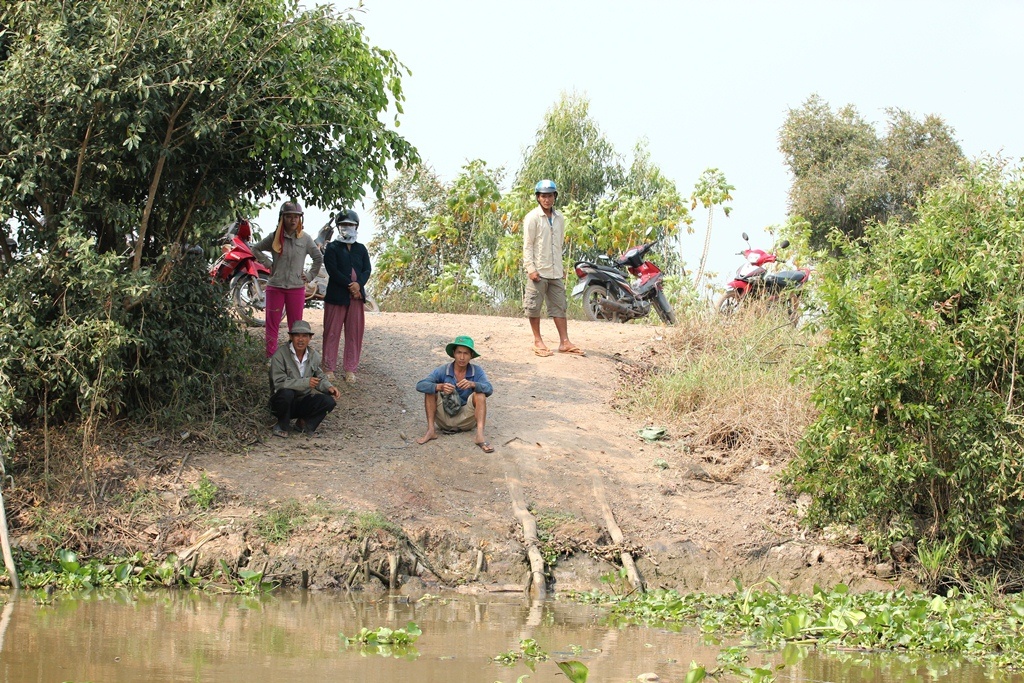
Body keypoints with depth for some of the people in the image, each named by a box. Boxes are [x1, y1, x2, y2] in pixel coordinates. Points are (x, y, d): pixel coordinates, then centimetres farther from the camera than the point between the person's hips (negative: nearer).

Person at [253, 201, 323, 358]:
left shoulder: (305, 239, 1)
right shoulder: (274, 237, 1)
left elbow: (319, 258, 12)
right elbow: (256, 249, 14)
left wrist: (309, 276, 4)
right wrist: (268, 264, 3)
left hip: (296, 288, 0)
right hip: (275, 287, 0)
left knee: (296, 327, 6)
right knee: (272, 324, 2)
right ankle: (271, 358, 7)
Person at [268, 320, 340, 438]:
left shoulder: (314, 356, 3)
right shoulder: (280, 355, -15)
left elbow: (320, 378, 15)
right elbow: (279, 383, -24)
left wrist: (329, 387, -8)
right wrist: (305, 382, -28)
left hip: (303, 401, 4)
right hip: (282, 402, -4)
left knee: (329, 401, -21)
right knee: (286, 393, -38)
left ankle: (304, 423, 1)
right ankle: (282, 427, -11)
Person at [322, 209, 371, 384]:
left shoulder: (360, 249, 15)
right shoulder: (332, 248, 2)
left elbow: (367, 270, 6)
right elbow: (333, 270, -10)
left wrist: (359, 284, -14)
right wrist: (349, 285, -16)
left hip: (356, 296, 4)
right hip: (337, 296, -4)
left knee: (354, 333, 3)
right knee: (332, 332, 0)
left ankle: (350, 369, 9)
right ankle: (329, 368, 6)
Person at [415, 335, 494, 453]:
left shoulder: (477, 371, -8)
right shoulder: (442, 371, -10)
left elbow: (489, 390, -24)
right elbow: (420, 386, -22)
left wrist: (472, 384, -45)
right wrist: (440, 387, -41)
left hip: (466, 420, 0)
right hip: (445, 419, 0)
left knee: (479, 394, -24)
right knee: (431, 390, -18)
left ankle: (480, 436, -38)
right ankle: (431, 430, -19)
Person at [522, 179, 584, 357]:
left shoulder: (559, 218, 10)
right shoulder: (533, 217, -7)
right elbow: (527, 245, -9)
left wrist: (561, 267, 14)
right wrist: (531, 268, -16)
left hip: (556, 271, 5)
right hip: (538, 271, -5)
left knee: (559, 306, 5)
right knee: (534, 307, 2)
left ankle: (564, 342, 7)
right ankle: (537, 341, 11)